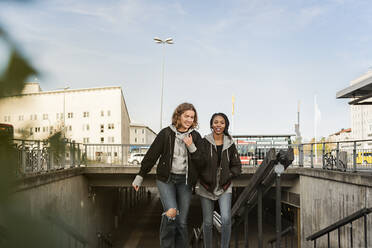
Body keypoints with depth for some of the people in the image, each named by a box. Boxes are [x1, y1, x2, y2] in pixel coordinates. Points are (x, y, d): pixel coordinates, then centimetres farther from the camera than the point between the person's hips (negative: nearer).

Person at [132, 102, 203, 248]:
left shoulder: (195, 136, 5)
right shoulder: (166, 133, -1)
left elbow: (201, 162, 3)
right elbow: (151, 155, 3)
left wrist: (191, 147, -13)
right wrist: (140, 176, 5)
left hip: (185, 181, 2)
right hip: (166, 178, -2)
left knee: (182, 221, 3)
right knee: (171, 212, -21)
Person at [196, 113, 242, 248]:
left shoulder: (230, 144, 4)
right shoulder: (204, 142, -4)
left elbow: (237, 166, 9)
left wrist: (227, 177, -4)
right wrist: (205, 179, -11)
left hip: (224, 187, 1)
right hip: (206, 188, -1)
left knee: (226, 219, -15)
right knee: (208, 222, 5)